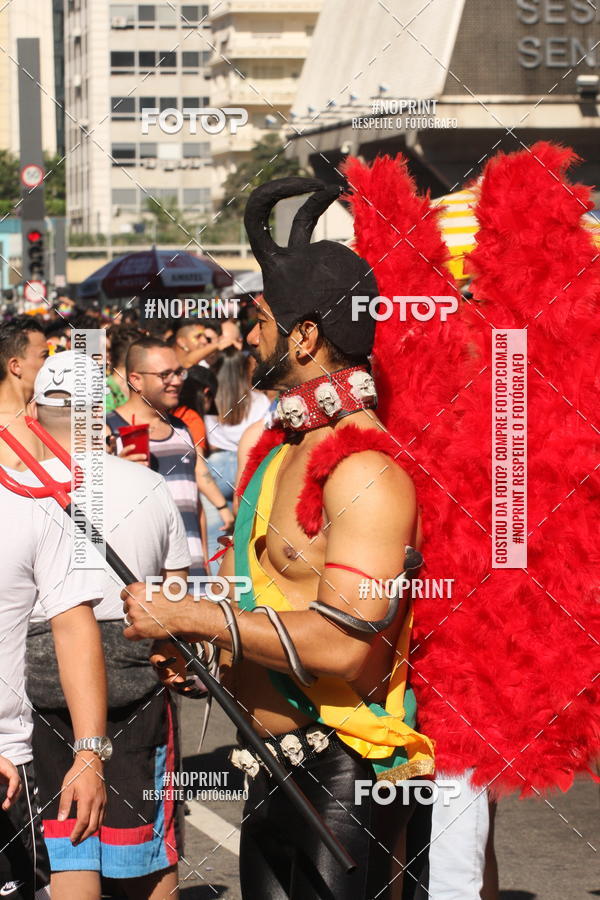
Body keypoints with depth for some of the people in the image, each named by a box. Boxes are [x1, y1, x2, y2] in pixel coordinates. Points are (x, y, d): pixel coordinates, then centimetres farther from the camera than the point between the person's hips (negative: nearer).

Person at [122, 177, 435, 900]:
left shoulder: (366, 469, -19)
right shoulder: (280, 445, 12)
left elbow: (342, 642, -28)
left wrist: (190, 615, -21)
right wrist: (193, 638, 8)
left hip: (341, 778, -9)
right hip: (274, 767, 9)